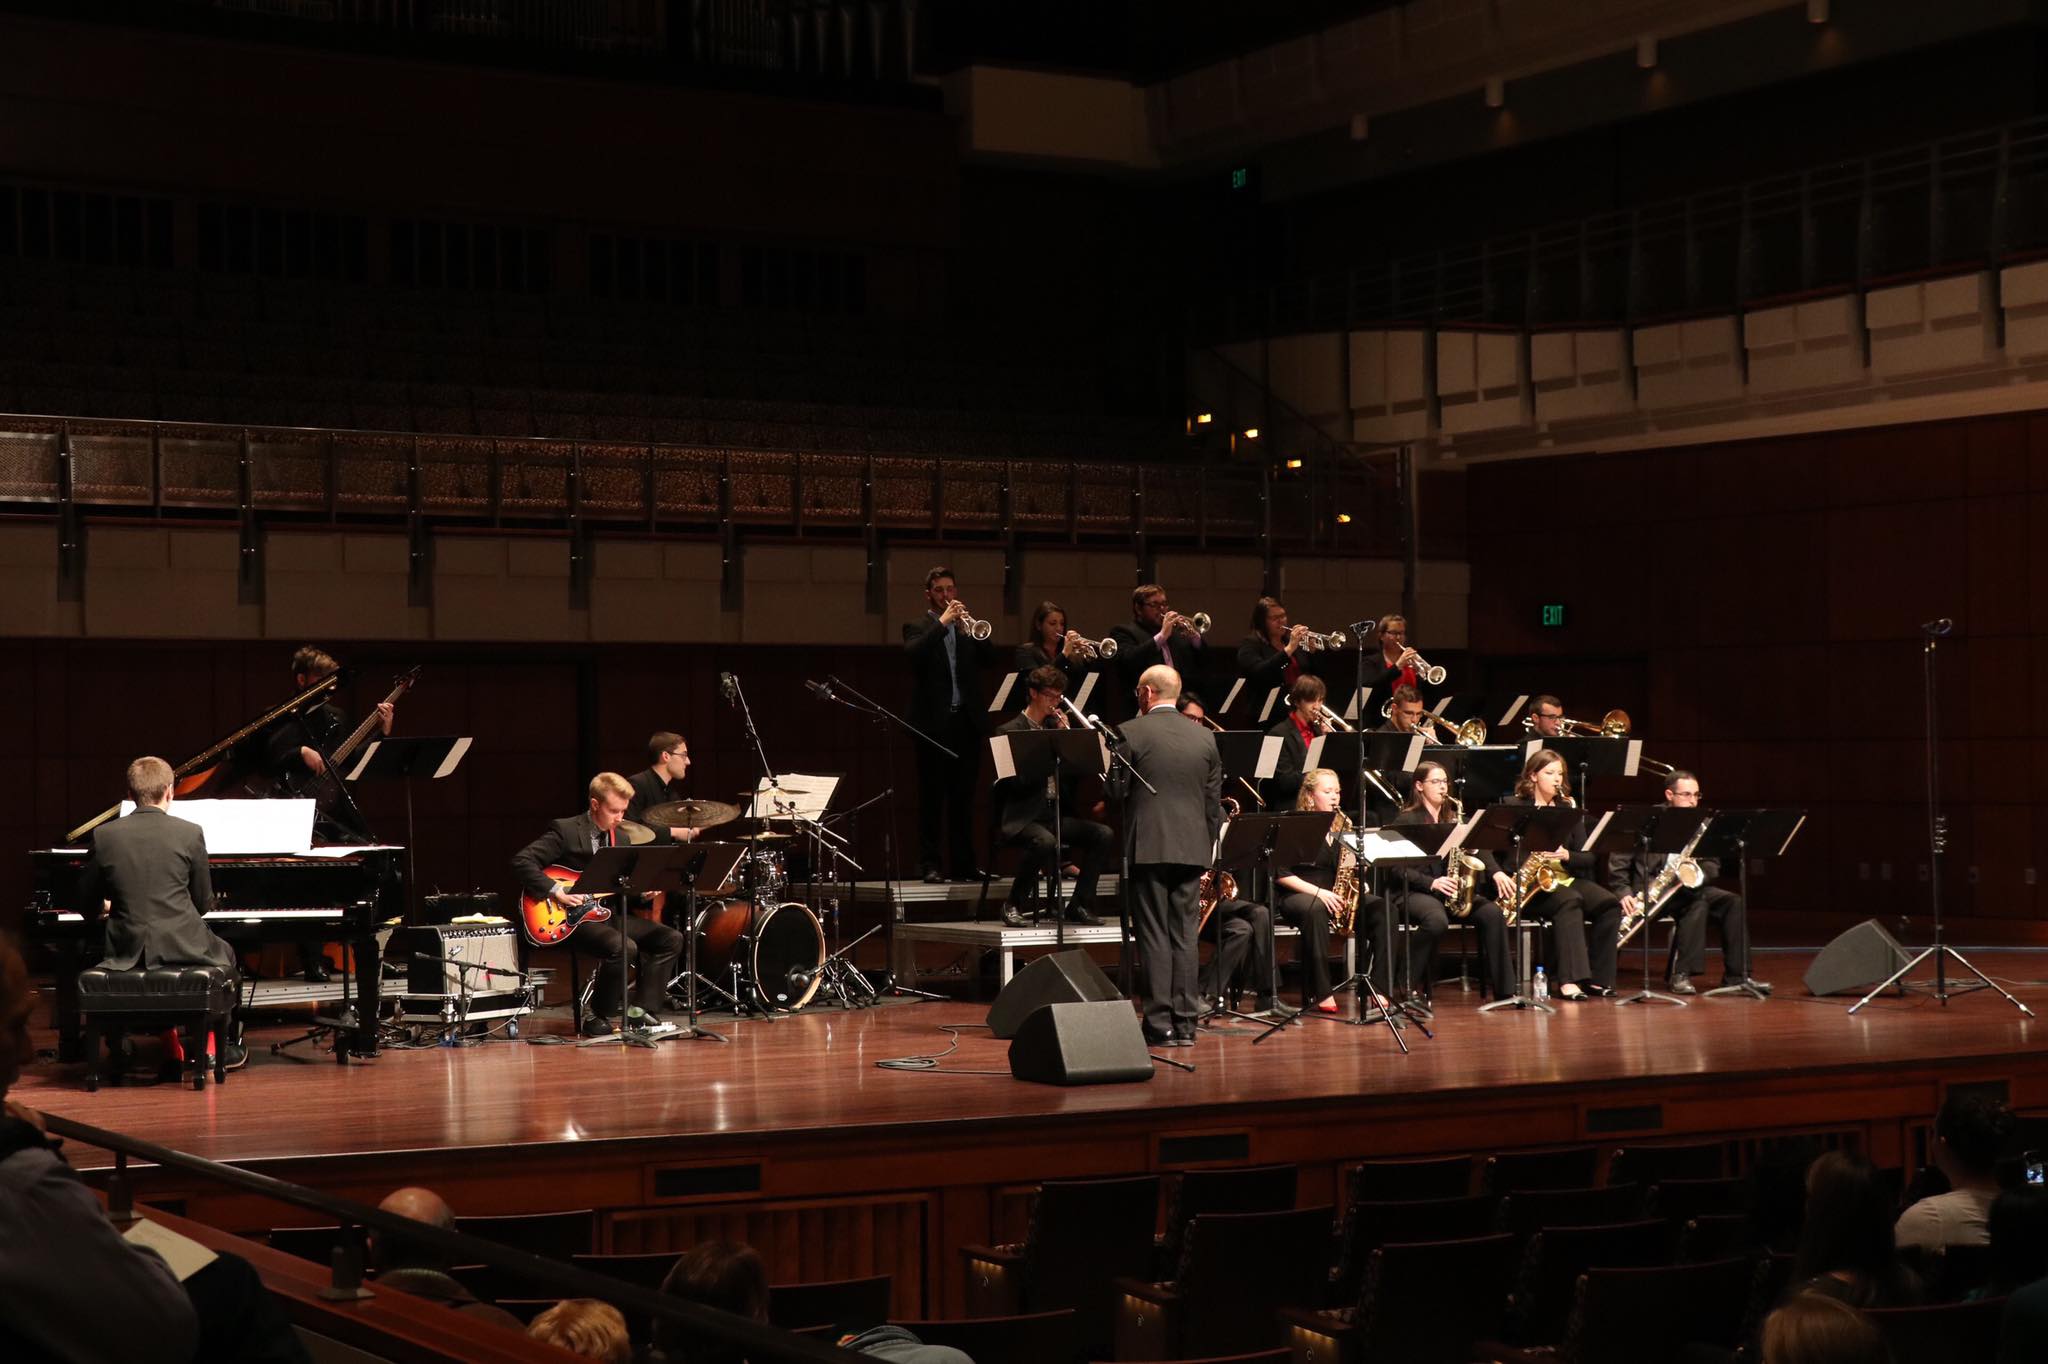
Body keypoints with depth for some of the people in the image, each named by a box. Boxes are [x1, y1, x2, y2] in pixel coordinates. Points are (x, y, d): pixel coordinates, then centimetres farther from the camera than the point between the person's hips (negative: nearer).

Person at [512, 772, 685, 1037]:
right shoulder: (565, 831, -9)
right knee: (624, 947, -33)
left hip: (607, 911, 8)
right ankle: (596, 1018, -15)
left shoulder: (620, 838, 14)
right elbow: (521, 861, -17)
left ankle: (643, 1012, -4)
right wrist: (556, 891, -23)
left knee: (671, 939, -7)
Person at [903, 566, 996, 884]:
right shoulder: (918, 628, 5)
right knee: (932, 795, -4)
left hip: (966, 721, 4)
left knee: (964, 795, 7)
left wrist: (968, 627, -10)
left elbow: (988, 657, 4)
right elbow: (913, 653, -16)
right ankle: (930, 865, -4)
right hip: (934, 722, -4)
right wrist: (942, 623, -17)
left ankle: (964, 863, 10)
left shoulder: (966, 628, 18)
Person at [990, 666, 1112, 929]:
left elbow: (1076, 776, 11)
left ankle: (1078, 905, -7)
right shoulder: (1009, 731, -3)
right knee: (1045, 840, -38)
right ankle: (1013, 905, -18)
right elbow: (1017, 782, -15)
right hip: (1022, 817, -6)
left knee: (1103, 834, -17)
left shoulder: (1056, 727, 17)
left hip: (1058, 813, 6)